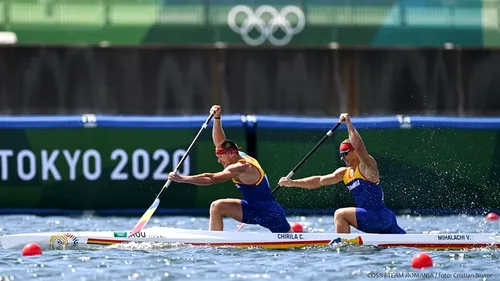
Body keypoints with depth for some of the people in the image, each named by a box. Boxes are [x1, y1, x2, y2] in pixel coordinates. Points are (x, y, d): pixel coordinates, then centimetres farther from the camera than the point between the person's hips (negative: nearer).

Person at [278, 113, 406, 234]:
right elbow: (319, 181, 15)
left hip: (379, 216, -10)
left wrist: (348, 123, -19)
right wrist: (292, 183, 9)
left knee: (340, 214, -16)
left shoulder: (367, 165, -7)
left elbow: (358, 146, -26)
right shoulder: (344, 173, 16)